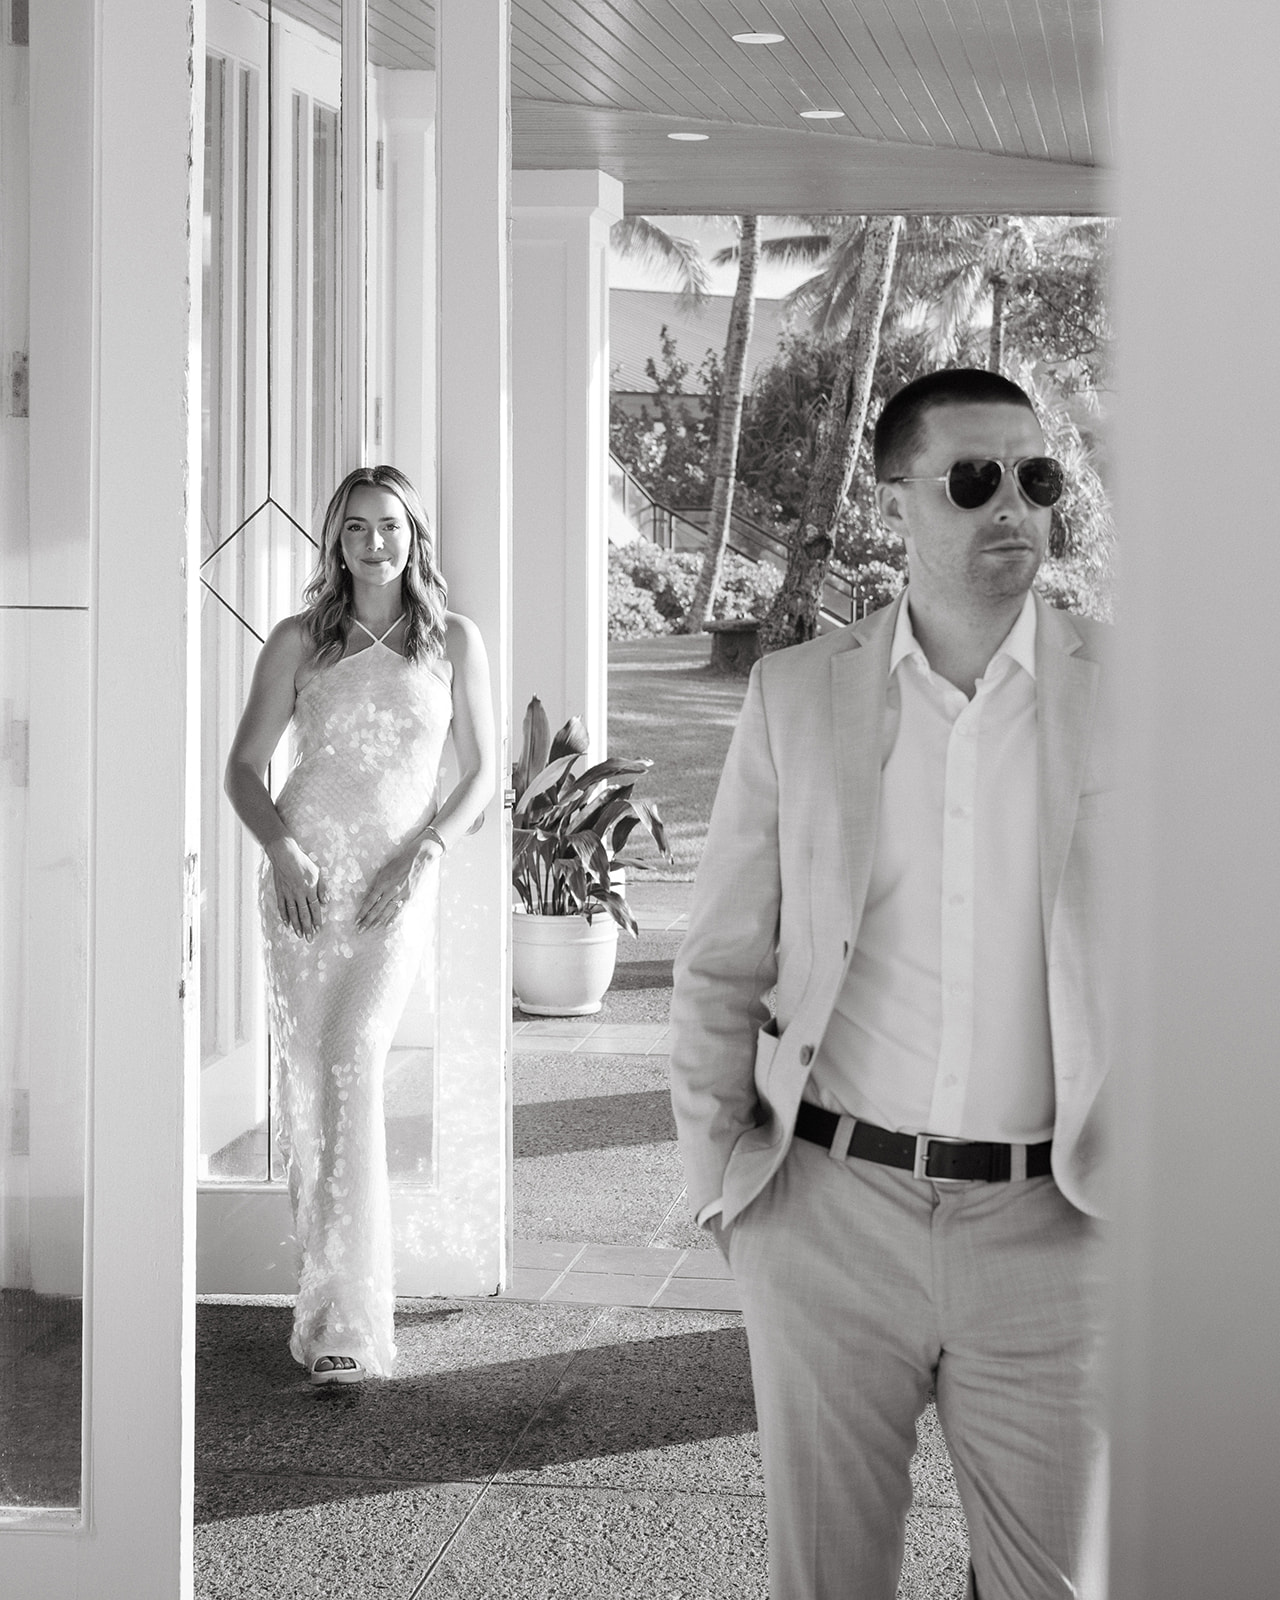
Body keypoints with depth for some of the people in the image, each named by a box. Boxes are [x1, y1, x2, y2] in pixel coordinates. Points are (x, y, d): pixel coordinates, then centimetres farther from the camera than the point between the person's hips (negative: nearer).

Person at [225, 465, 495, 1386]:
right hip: (304, 878, 2)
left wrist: (427, 853, -7)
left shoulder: (453, 642, 7)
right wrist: (280, 846, -9)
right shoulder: (301, 642, 9)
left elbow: (481, 775, 10)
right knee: (305, 1074, 0)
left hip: (397, 886, -2)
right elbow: (244, 766, 10)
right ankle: (331, 1287, 14)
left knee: (354, 1060, -19)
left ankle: (346, 1319, -22)